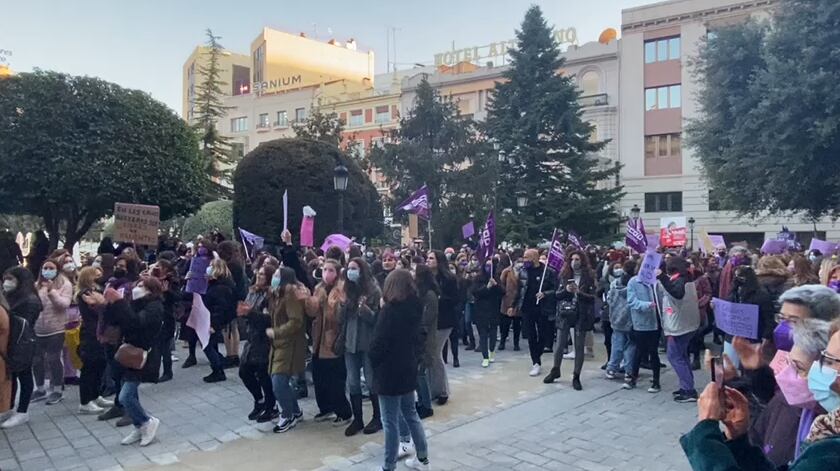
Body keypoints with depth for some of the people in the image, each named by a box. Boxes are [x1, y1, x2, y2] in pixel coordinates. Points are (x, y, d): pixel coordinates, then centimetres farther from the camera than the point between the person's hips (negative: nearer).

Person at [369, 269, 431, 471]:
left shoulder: (390, 310, -19)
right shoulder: (414, 308, 3)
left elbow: (378, 343, -18)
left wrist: (374, 362, 0)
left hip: (390, 371, -8)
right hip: (408, 369, 8)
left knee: (391, 421, 1)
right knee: (410, 414, 20)